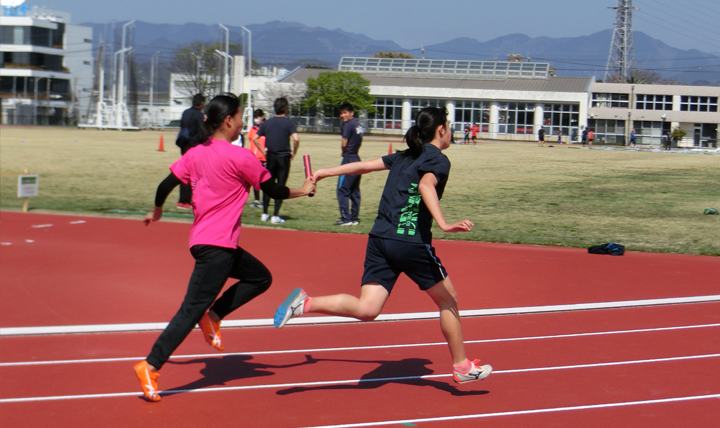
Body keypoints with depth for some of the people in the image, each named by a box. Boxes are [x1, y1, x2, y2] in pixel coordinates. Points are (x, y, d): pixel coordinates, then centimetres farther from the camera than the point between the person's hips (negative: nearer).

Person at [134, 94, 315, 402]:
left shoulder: (196, 153, 7)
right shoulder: (240, 157, -11)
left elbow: (166, 185, 8)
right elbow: (273, 191, -1)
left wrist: (157, 211, 27)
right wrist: (302, 191, 17)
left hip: (212, 243, 9)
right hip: (216, 245, -9)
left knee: (260, 277, 19)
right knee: (192, 310, -8)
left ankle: (213, 316, 11)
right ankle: (150, 366, -11)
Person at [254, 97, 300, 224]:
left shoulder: (267, 122, 6)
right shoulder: (288, 123, -6)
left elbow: (255, 138, 5)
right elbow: (296, 139, -20)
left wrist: (263, 150, 11)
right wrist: (293, 152, -6)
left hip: (270, 157, 3)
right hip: (284, 158, -3)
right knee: (281, 186, 1)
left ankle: (264, 214, 16)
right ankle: (275, 216, -3)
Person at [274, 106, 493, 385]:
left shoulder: (403, 157, 20)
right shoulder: (439, 160, -2)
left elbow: (365, 165, 23)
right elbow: (425, 186, -21)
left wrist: (326, 172, 33)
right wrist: (444, 224, -33)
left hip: (379, 239, 6)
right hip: (411, 241, -6)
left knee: (366, 309, -2)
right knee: (447, 300, 13)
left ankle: (306, 303, -20)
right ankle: (461, 366, 21)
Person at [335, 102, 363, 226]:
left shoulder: (348, 125, -12)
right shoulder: (358, 125, 14)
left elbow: (344, 143, -13)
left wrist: (344, 153, 6)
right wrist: (350, 152, 7)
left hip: (348, 159, -9)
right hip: (357, 159, 9)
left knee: (342, 190, -5)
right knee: (354, 191, 11)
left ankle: (346, 218, -7)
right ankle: (354, 218, 14)